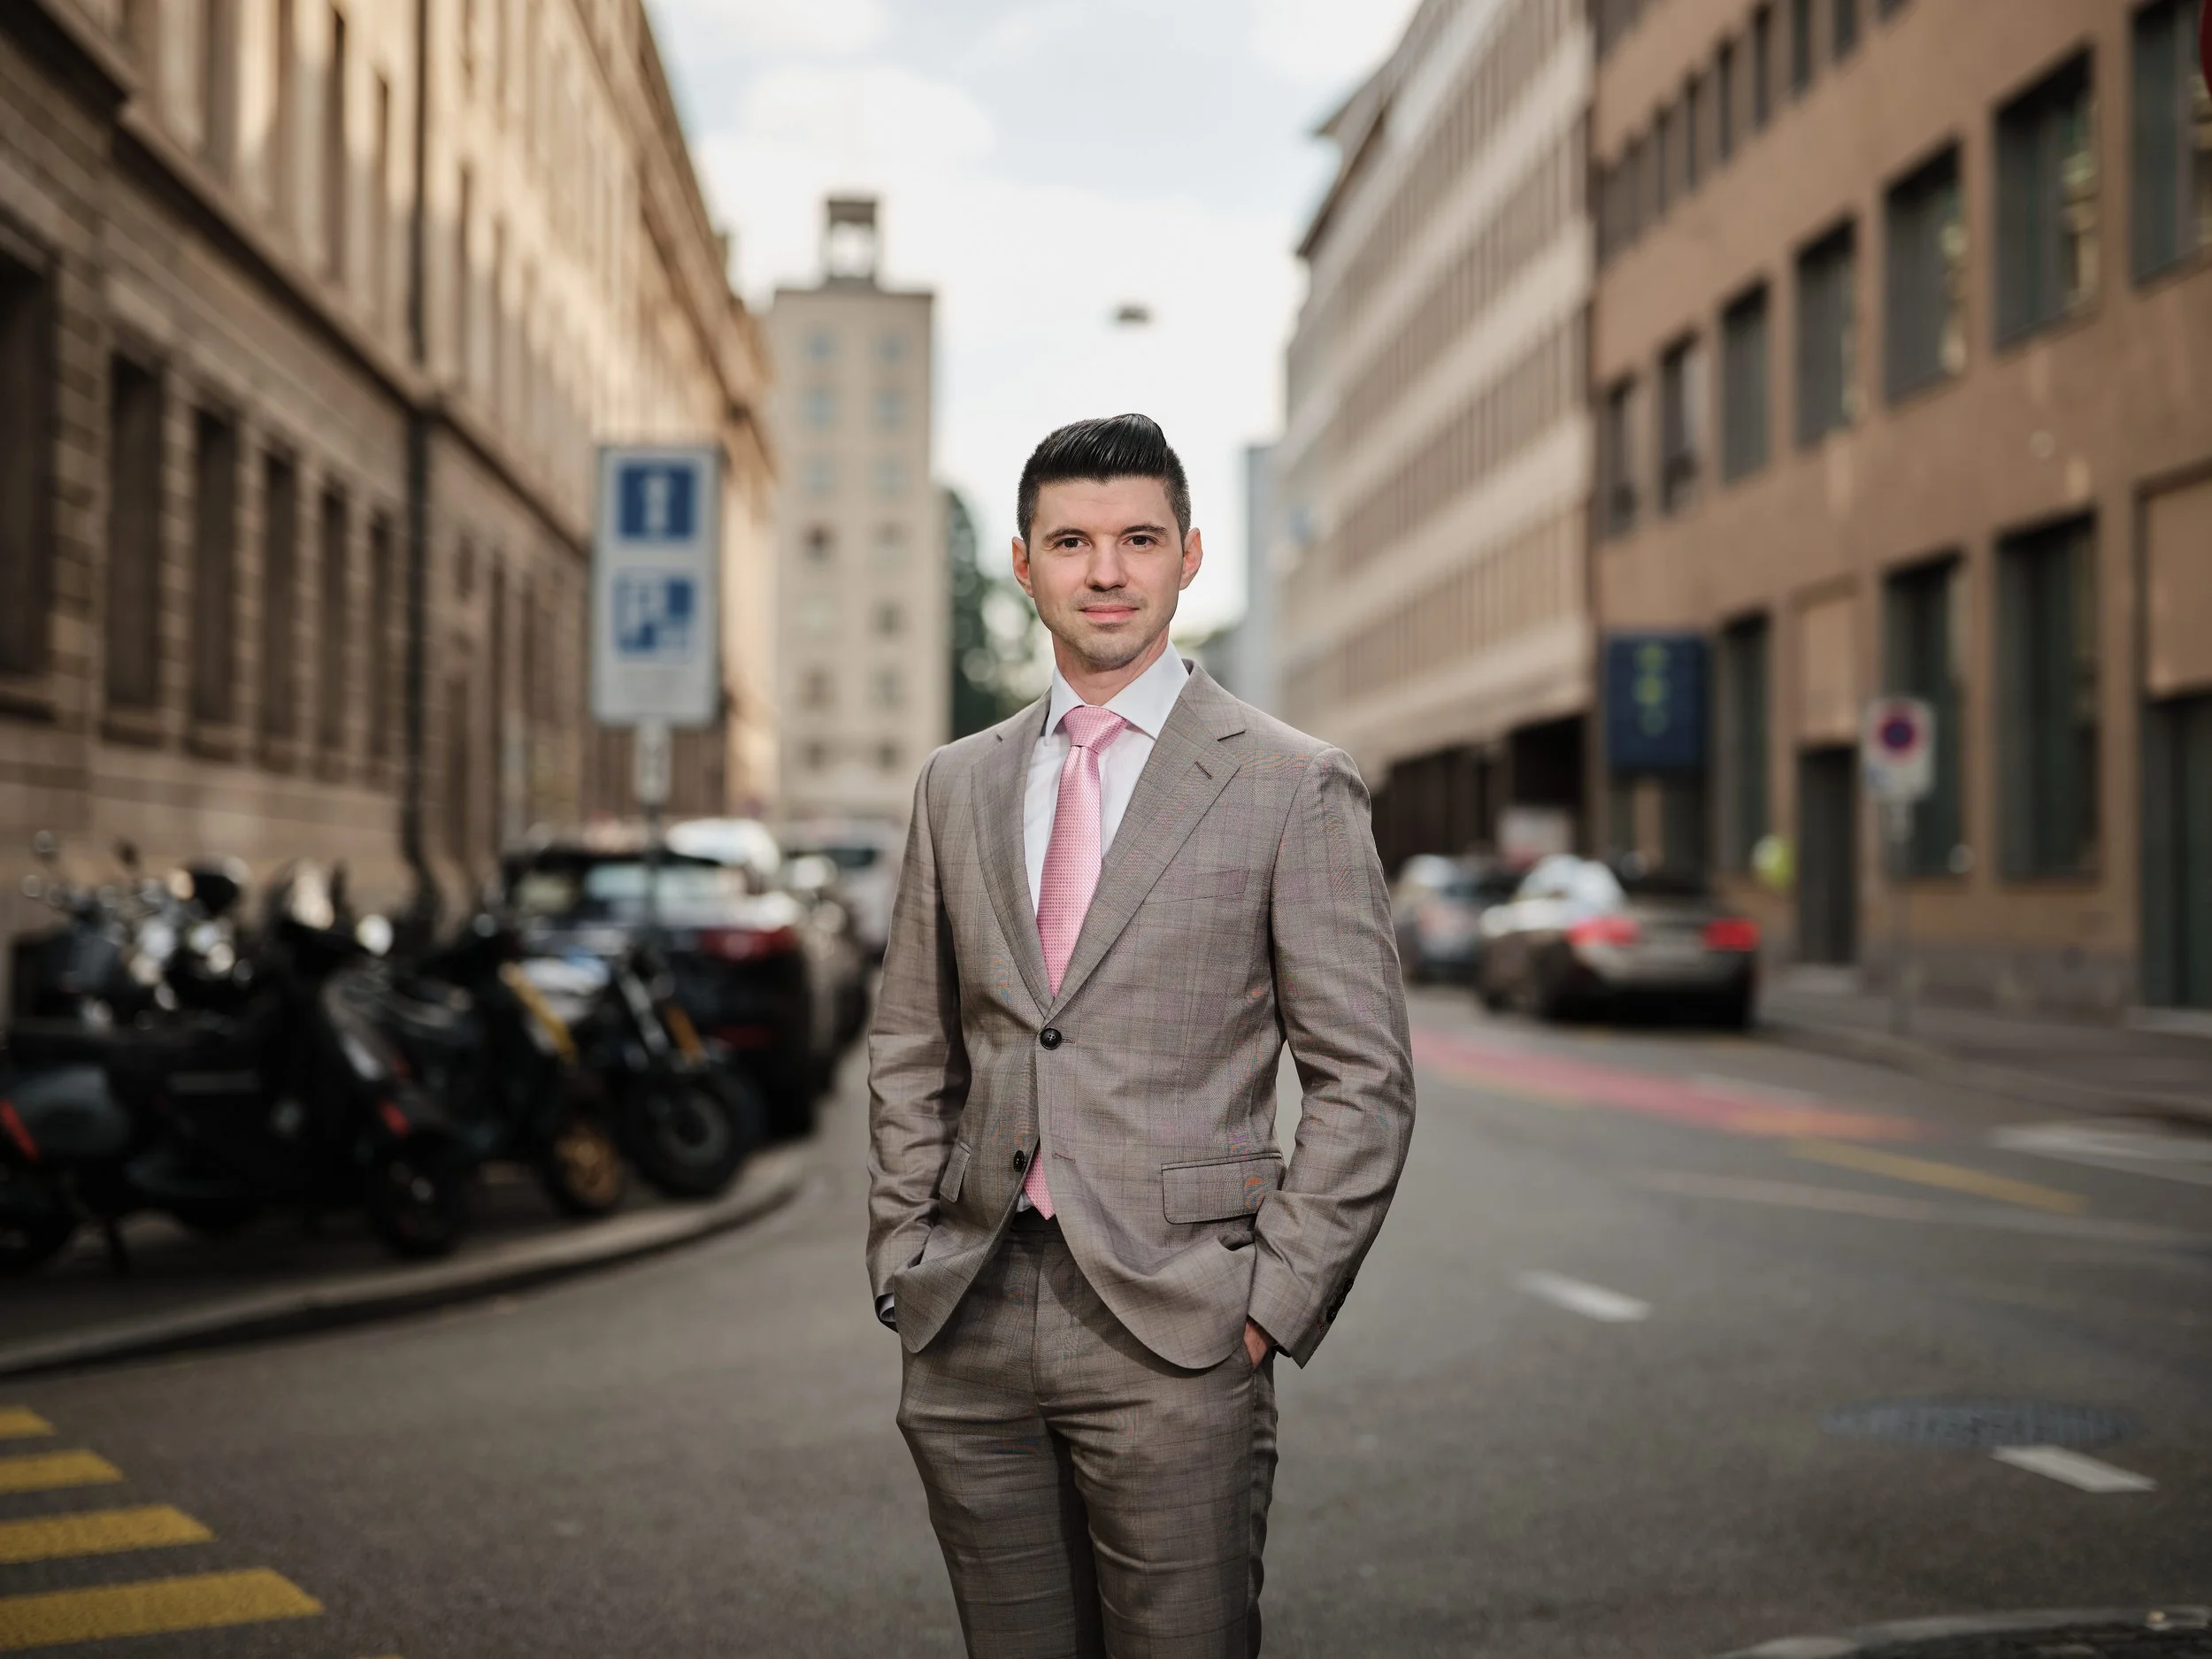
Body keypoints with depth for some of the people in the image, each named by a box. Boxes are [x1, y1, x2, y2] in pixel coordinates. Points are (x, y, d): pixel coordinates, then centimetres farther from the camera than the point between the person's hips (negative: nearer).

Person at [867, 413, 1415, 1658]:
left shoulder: (1292, 788, -1)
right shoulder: (960, 785, 12)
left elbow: (1365, 1079, -2)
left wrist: (1275, 1299, -8)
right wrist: (904, 1261, 8)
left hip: (1172, 1333, -4)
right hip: (968, 1335, 4)